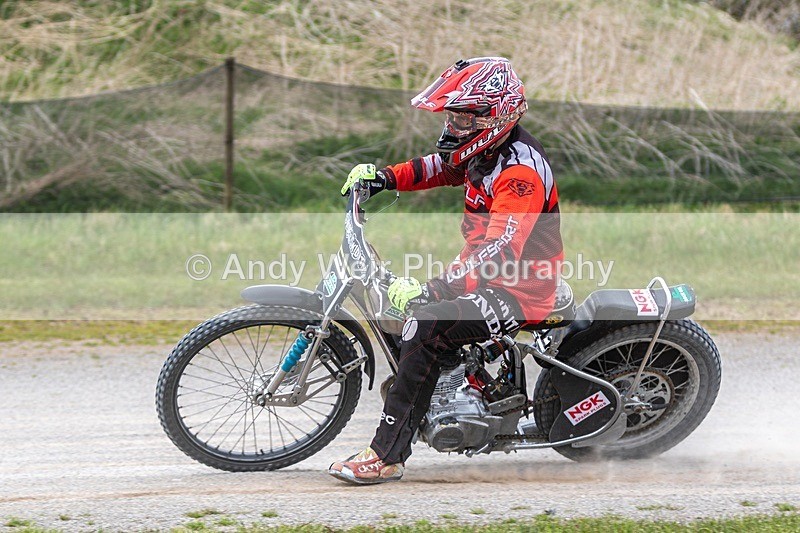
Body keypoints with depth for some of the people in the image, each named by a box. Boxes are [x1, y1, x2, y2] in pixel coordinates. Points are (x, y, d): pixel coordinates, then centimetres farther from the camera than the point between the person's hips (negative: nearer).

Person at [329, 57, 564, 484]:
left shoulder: (520, 172, -24)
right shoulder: (487, 149, 6)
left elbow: (500, 250, -36)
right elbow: (437, 167, 26)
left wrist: (432, 290, -46)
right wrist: (384, 177, 6)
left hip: (520, 292, -11)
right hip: (485, 273, 11)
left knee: (427, 327, -29)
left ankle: (387, 456, -30)